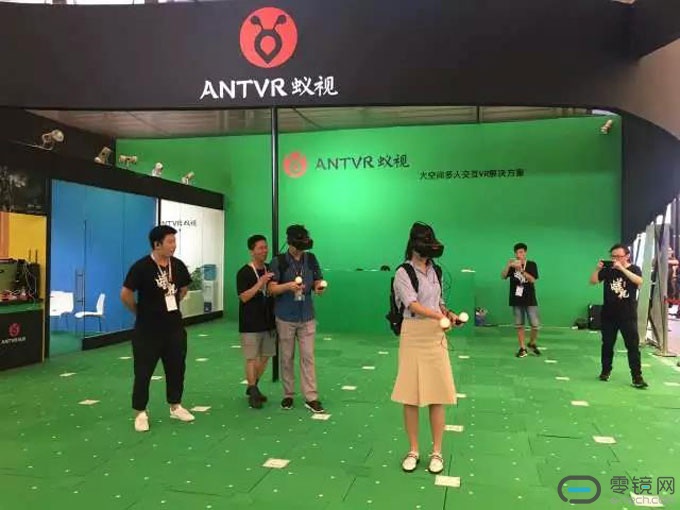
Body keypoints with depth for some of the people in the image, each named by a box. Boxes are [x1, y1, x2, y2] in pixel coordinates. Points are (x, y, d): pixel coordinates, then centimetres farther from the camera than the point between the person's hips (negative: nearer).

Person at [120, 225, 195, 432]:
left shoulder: (178, 265, 0)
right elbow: (125, 295, -14)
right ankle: (141, 412, 16)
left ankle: (175, 406, 29)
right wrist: (141, 312, -2)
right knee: (143, 372, 3)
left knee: (176, 368, 13)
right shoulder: (141, 267, -17)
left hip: (174, 327, 5)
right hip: (148, 330, -5)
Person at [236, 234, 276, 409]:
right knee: (252, 358, -1)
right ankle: (253, 393, 10)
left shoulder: (270, 270, 8)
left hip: (268, 322, 6)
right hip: (250, 324, -6)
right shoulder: (244, 272, -10)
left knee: (265, 356, 13)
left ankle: (253, 387, 30)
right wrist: (260, 283, -27)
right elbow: (244, 297, -18)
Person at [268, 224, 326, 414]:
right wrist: (289, 286, -27)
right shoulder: (279, 261, -5)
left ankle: (311, 398, 6)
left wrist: (318, 288, -17)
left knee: (308, 357, 2)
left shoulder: (311, 259, 3)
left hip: (307, 316, 2)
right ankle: (288, 395, 22)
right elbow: (272, 288, -9)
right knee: (287, 357, 9)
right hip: (285, 317, -1)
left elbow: (317, 282, 7)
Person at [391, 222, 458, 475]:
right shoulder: (404, 272, -8)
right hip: (413, 336, -4)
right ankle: (413, 451, 18)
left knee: (437, 396, 4)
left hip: (435, 336, 4)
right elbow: (412, 305, -19)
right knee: (411, 396, 3)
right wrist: (440, 316, -31)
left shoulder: (434, 271, 10)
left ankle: (437, 452, 16)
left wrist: (449, 313, -1)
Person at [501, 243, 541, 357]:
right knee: (519, 325, 5)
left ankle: (532, 344, 21)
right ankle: (522, 348, 14)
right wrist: (508, 265, -27)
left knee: (535, 325, -3)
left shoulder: (532, 264, 0)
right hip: (516, 300, 1)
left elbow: (532, 280, -14)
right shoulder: (512, 265, 3)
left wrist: (521, 270, -25)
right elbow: (503, 276, -11)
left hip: (530, 300, -1)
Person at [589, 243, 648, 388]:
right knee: (607, 344, 11)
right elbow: (593, 281, -2)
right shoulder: (608, 270, 1)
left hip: (628, 316, -2)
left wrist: (621, 268, -28)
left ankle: (637, 377, 0)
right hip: (608, 315, 2)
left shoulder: (634, 269, -2)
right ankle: (606, 371, 25)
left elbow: (639, 281, -22)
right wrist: (598, 269, -18)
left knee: (633, 346, -3)